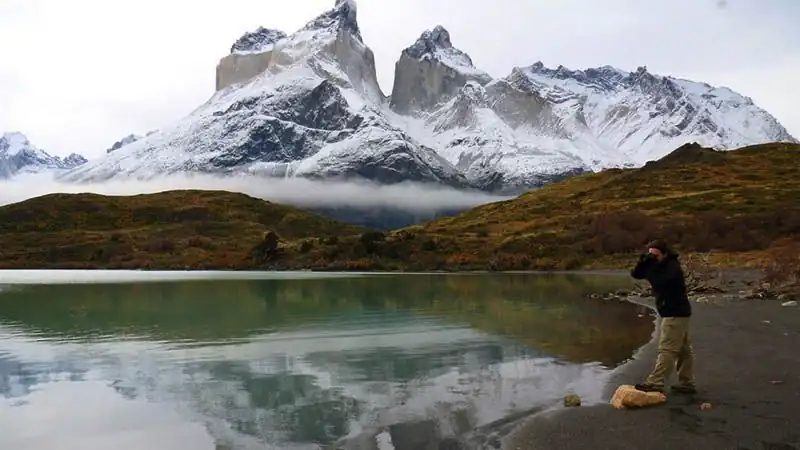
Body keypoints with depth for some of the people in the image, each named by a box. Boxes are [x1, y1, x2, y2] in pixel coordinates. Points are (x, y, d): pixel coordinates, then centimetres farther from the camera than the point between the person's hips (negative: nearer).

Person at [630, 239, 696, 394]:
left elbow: (659, 283, -32)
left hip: (676, 314, -10)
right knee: (683, 349, 12)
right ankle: (687, 383, 17)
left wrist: (649, 268, -24)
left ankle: (655, 383, -13)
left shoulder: (673, 268, -19)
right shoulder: (658, 265, 8)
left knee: (667, 349, -11)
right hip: (675, 313, 10)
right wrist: (642, 263, -13)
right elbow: (635, 274, 5)